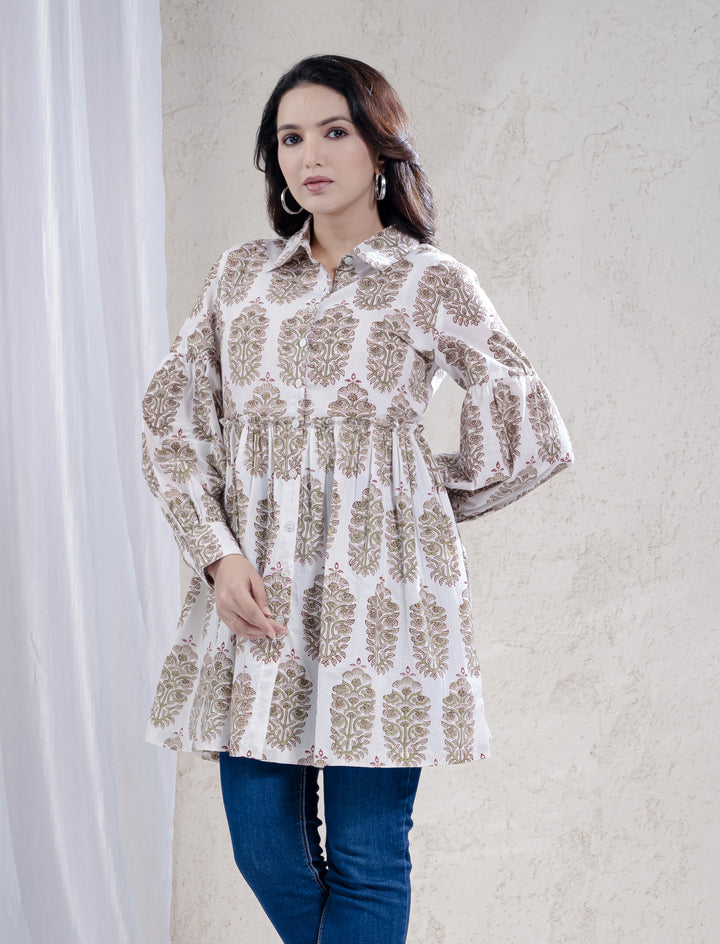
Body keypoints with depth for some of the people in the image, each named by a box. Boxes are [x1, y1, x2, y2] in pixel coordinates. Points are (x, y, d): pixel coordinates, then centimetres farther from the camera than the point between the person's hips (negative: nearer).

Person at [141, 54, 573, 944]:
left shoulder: (430, 282, 2)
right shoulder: (241, 274, 11)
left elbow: (530, 435, 4)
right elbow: (171, 421, 9)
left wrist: (420, 494, 10)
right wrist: (219, 552, -4)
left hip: (378, 585, -3)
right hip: (256, 589, 4)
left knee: (366, 861, -1)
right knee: (264, 848, 7)